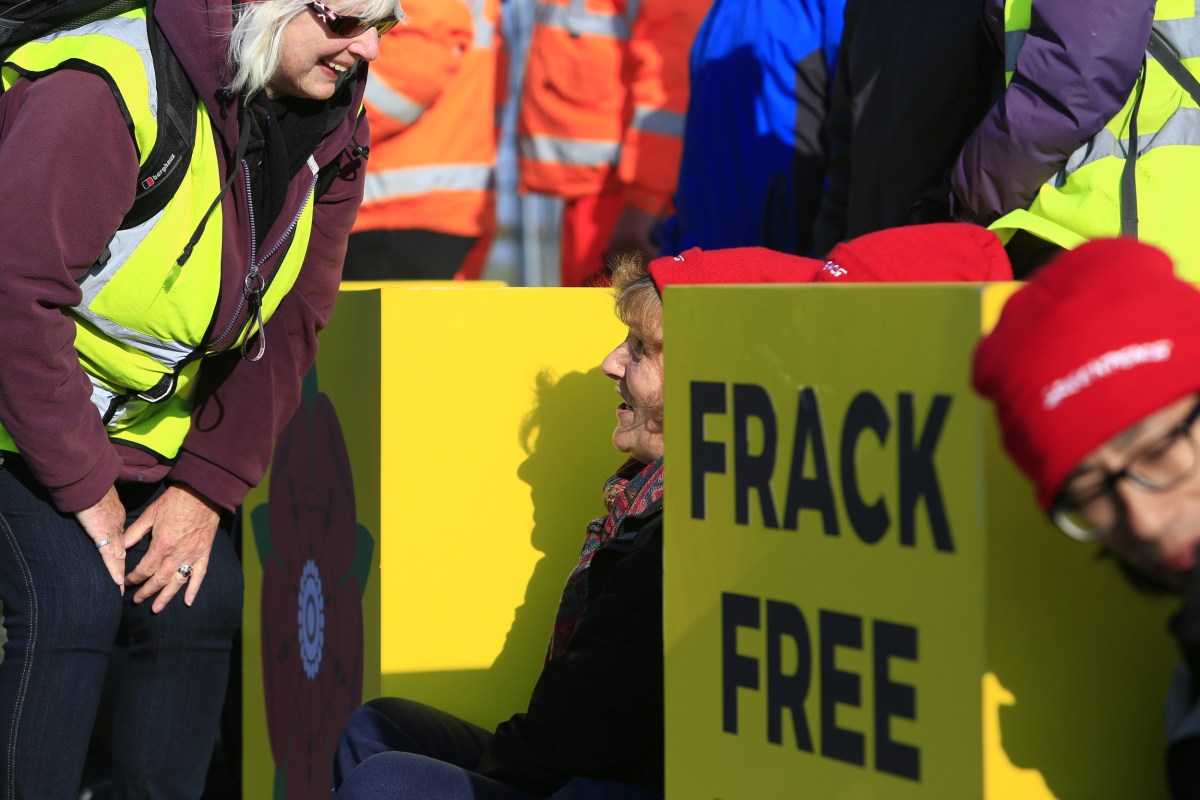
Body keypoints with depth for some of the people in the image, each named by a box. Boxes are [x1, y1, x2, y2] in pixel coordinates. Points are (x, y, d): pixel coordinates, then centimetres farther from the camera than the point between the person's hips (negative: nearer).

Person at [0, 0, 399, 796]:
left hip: (152, 424, 7)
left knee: (201, 603, -2)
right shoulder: (108, 91, -30)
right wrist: (83, 487, -24)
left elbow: (287, 326, -1)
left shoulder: (333, 132, -6)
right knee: (73, 599, -20)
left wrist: (208, 489, -8)